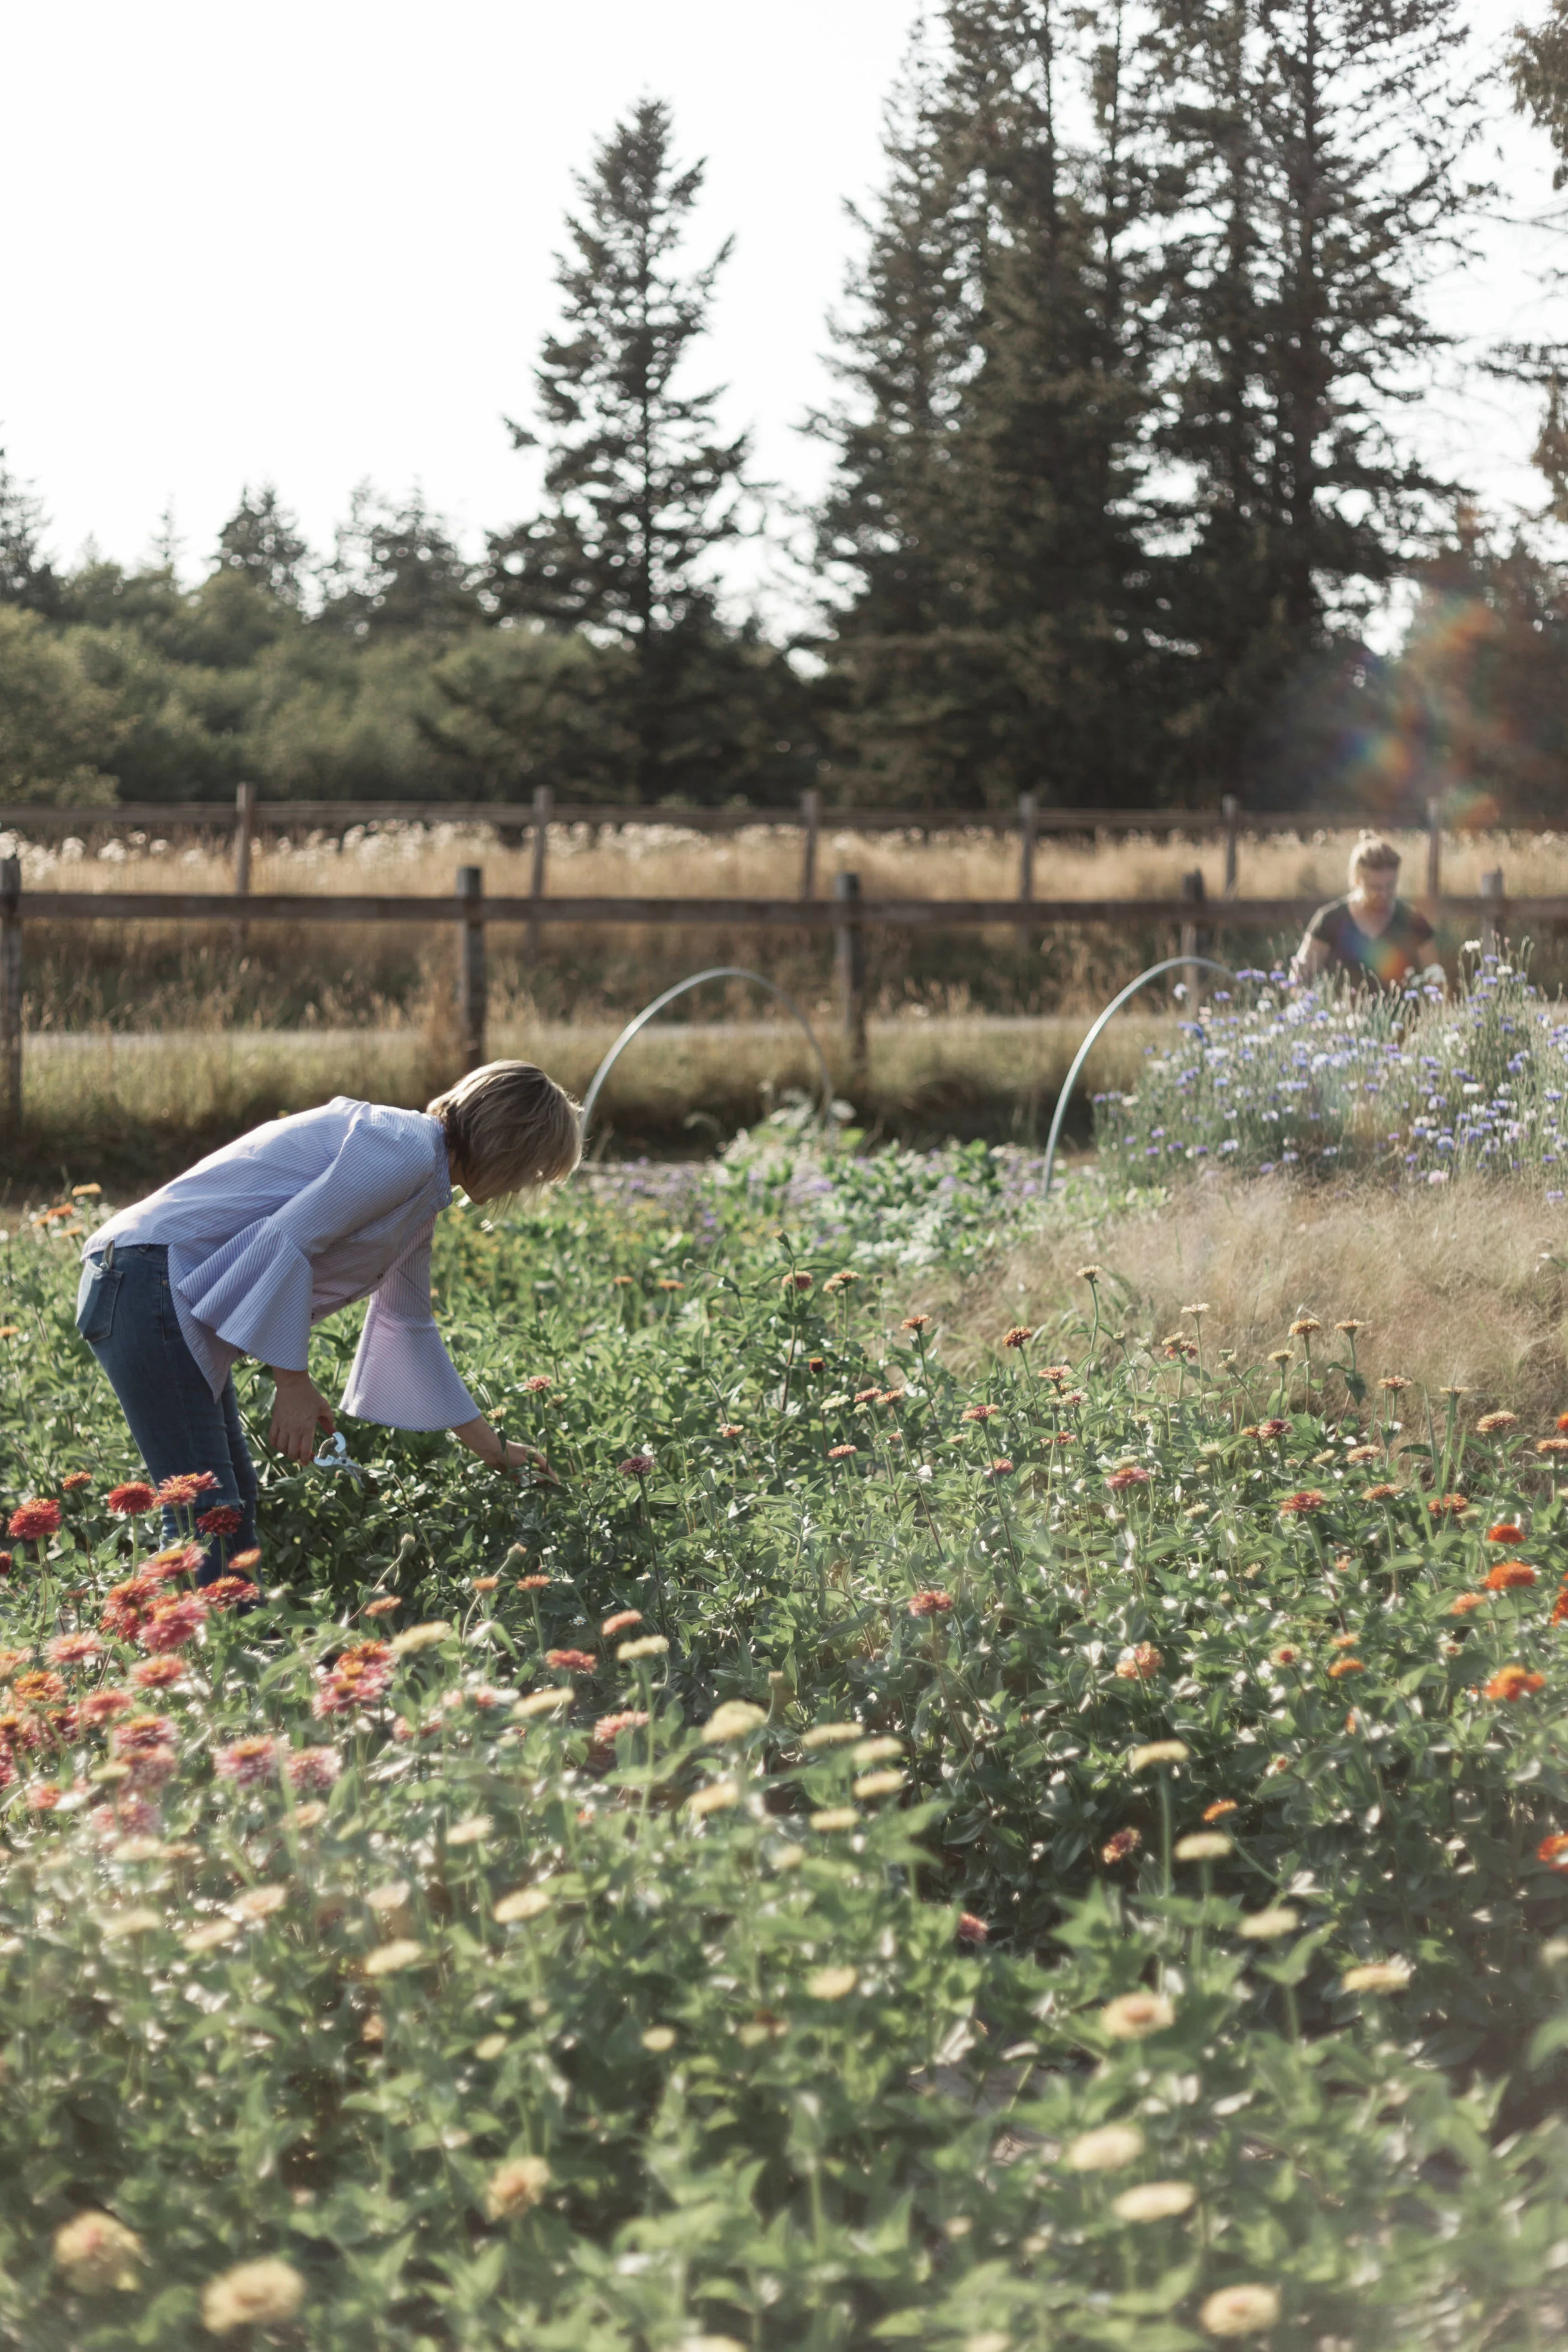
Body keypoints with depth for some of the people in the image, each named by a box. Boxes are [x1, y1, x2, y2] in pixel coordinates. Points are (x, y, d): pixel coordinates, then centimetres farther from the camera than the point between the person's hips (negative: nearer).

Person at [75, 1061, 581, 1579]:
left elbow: (408, 1325, 30)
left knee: (234, 1499, 13)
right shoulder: (406, 1151, -13)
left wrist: (492, 1448, 34)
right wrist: (295, 1384, -17)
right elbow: (286, 1239, -21)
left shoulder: (422, 1187, 20)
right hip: (153, 1278, -11)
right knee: (208, 1515, -13)